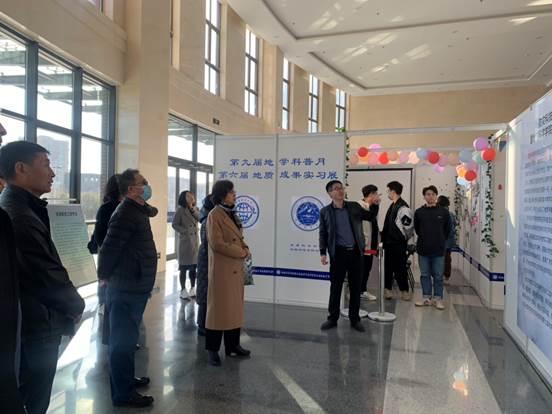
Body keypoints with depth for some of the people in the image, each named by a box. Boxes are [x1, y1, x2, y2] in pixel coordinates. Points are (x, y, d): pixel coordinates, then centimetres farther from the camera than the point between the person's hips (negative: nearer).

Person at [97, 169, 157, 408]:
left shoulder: (138, 211, 12)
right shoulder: (125, 214, -20)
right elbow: (109, 248, -22)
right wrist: (105, 277, -9)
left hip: (136, 287, 10)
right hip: (126, 289, -10)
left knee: (128, 337, 21)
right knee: (123, 340, 1)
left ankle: (127, 379, 37)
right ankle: (123, 393, 13)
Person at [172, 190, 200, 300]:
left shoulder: (195, 209, 12)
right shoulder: (180, 210, -4)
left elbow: (201, 219, -4)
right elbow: (174, 224, -7)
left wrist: (193, 209, -10)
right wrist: (185, 231, -13)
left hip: (195, 240, 5)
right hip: (185, 241, -5)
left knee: (193, 266, 9)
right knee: (184, 267, 0)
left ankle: (192, 289, 19)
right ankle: (183, 290, 8)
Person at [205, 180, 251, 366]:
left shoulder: (232, 214, 14)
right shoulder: (215, 215, -12)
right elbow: (217, 243, -20)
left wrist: (245, 249, 1)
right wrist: (240, 252, -13)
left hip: (236, 268, 8)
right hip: (222, 269, -8)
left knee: (235, 307, 14)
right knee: (218, 308, 0)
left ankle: (232, 345, 26)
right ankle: (213, 349, 12)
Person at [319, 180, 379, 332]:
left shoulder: (354, 206, 8)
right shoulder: (325, 211, 1)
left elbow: (370, 217, 13)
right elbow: (322, 233, 2)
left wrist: (375, 205, -5)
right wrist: (323, 253, -5)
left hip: (356, 252, 2)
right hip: (338, 253, -2)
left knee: (356, 287, 8)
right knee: (335, 287, 6)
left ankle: (355, 319, 20)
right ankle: (332, 318, 18)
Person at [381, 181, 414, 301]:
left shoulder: (403, 207, -17)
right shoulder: (392, 206, 13)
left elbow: (409, 225, -20)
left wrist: (404, 238, -8)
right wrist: (384, 237, 14)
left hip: (398, 244, -9)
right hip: (389, 242, 9)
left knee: (399, 268, 0)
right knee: (388, 267, 13)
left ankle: (404, 291, 13)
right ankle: (388, 290, 21)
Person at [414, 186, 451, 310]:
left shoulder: (443, 212, -1)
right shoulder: (419, 212, 1)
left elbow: (447, 229, 9)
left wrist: (441, 240, 9)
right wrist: (424, 239, 8)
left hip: (438, 250, -1)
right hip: (423, 249, 1)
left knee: (438, 276, 6)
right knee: (425, 275, 9)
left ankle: (438, 299, 16)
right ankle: (427, 297, 20)